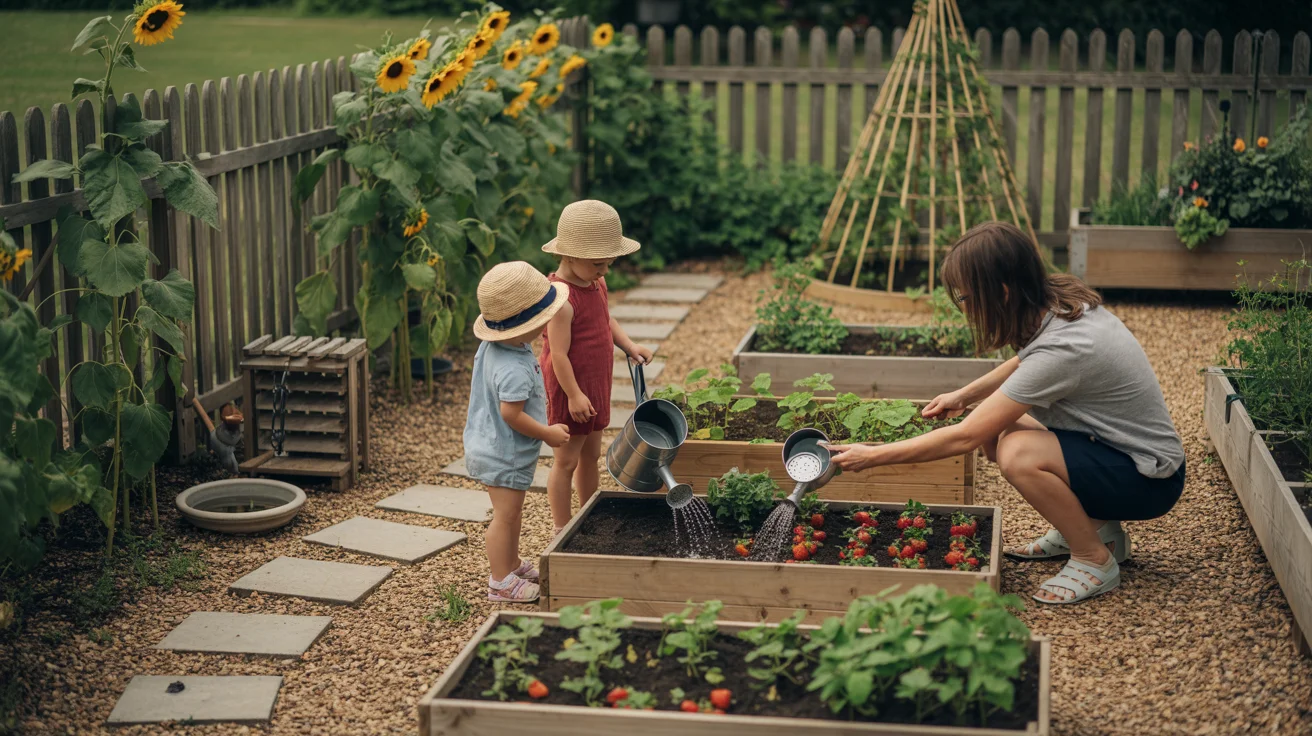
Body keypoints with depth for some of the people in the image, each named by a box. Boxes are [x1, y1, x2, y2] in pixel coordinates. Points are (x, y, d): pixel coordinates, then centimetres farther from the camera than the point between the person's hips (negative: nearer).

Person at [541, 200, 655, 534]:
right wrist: (573, 394, -22)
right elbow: (559, 353, -24)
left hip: (596, 385, 9)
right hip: (571, 389, -9)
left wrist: (629, 346, 6)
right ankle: (562, 533, 13)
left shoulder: (596, 285, 4)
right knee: (566, 461, 3)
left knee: (590, 456, 19)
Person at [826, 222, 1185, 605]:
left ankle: (1095, 561, -7)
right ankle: (1098, 527, 14)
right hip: (1114, 443, 9)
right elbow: (1025, 362, 20)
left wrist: (872, 456, -19)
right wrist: (965, 394, 7)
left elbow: (964, 437, -26)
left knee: (1019, 453, -29)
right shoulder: (1058, 299, -5)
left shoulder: (1062, 350, -31)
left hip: (1149, 481, -9)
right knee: (995, 431, 3)